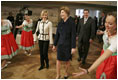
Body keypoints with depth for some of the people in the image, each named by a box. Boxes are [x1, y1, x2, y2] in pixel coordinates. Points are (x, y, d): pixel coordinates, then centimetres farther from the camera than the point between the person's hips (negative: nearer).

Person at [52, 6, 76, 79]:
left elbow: (73, 35, -12)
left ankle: (66, 73, 36)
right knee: (58, 60, 7)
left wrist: (73, 47, -15)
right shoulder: (60, 23, 1)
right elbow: (57, 34, 6)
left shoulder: (71, 22, -11)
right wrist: (54, 45, 9)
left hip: (68, 45, -3)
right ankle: (58, 75, 24)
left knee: (67, 60, 13)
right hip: (60, 44, 3)